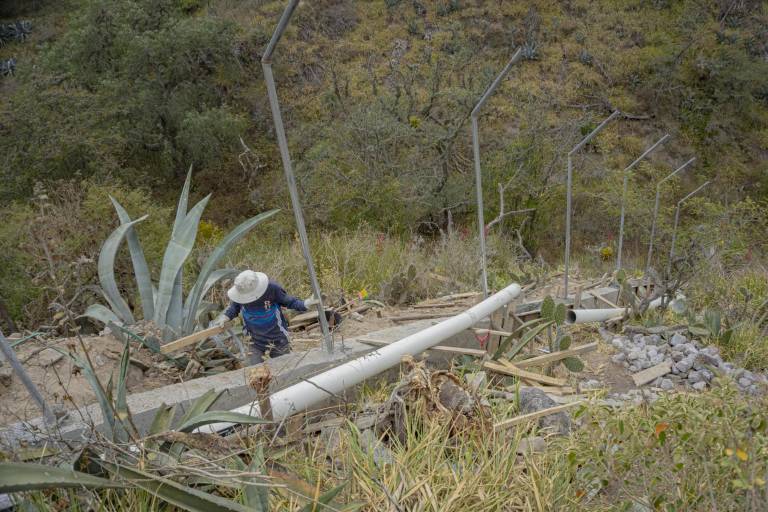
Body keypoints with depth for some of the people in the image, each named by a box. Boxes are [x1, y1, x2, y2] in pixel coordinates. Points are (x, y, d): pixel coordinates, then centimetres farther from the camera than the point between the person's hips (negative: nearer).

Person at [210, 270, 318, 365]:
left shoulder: (272, 288, -26)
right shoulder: (241, 292, -16)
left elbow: (290, 302, -12)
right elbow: (234, 308, 5)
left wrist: (307, 303, -26)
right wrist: (224, 318, -10)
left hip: (278, 341, -2)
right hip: (256, 342, 3)